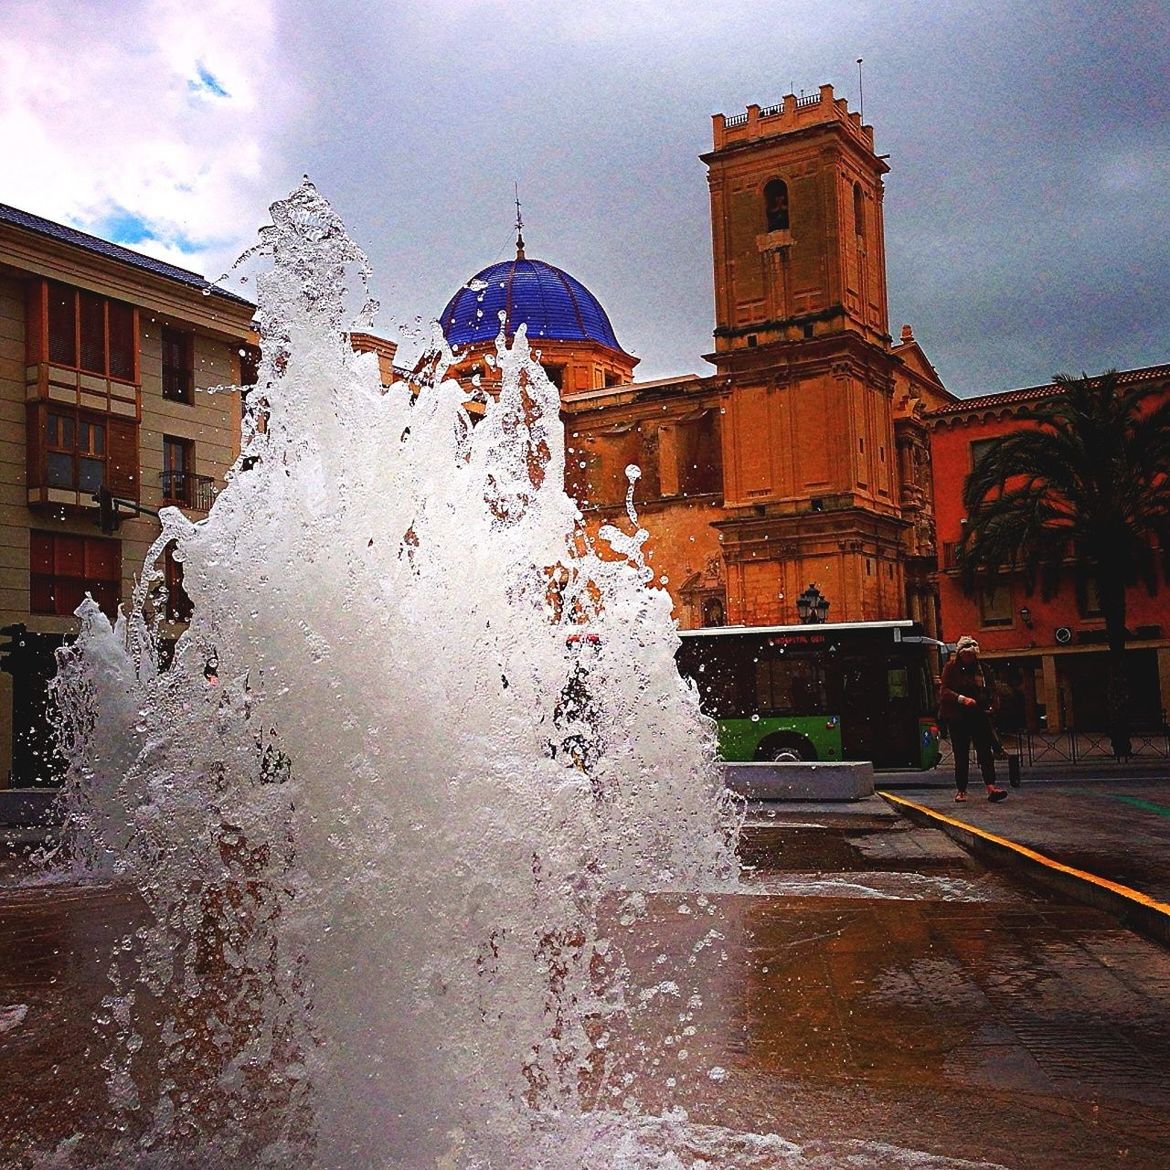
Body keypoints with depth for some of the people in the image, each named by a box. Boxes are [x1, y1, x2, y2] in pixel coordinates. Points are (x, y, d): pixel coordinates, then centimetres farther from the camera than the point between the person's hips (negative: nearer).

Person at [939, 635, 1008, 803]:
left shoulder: (980, 668, 11)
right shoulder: (951, 668, 0)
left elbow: (988, 690, 21)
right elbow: (944, 691, -8)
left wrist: (990, 704, 2)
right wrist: (962, 699, -23)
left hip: (979, 716, 2)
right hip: (958, 718, -2)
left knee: (986, 751, -8)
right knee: (961, 755, 4)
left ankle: (991, 787, -15)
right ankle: (961, 790, 11)